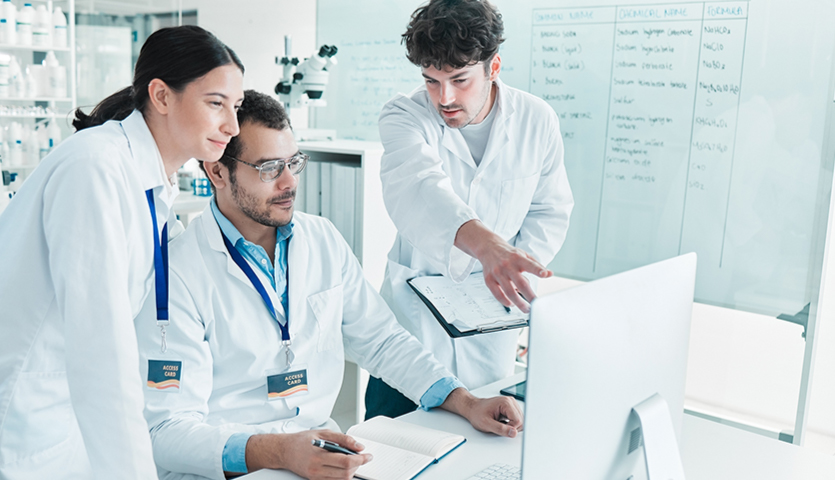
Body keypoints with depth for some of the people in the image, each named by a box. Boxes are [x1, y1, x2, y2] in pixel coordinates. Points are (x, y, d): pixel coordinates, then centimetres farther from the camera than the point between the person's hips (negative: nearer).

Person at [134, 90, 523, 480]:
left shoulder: (324, 240, 8)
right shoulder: (176, 273, -10)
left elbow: (382, 340, 13)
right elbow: (167, 428, -14)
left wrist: (465, 403, 1)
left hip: (319, 447, 4)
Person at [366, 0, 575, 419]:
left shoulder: (537, 121, -5)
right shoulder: (404, 115, -13)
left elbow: (551, 209, 5)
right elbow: (415, 186, -34)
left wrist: (513, 267, -15)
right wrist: (488, 245, -53)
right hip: (414, 309, -1)